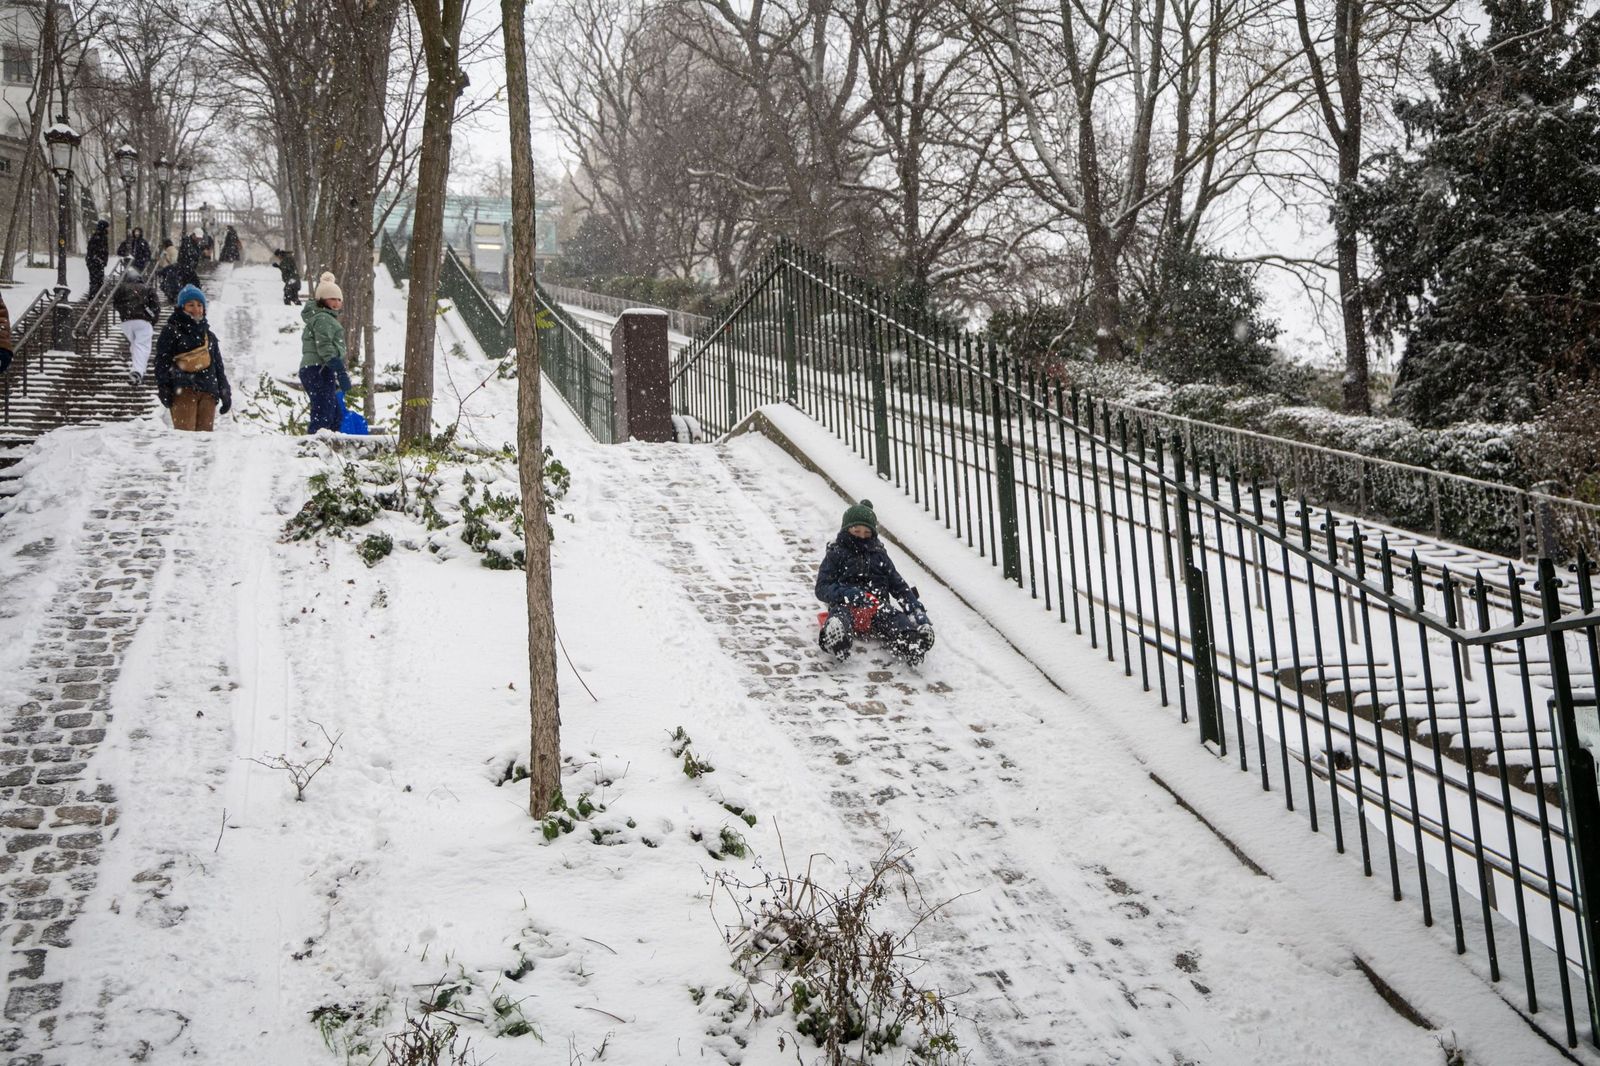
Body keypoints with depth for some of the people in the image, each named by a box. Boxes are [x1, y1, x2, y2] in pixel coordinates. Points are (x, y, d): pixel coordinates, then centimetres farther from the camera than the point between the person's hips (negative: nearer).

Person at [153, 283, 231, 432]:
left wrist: (225, 394, 20)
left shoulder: (209, 336, 25)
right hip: (183, 391, -5)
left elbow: (219, 367, 26)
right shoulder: (171, 332, 9)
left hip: (208, 392, 5)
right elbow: (162, 363, 1)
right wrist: (164, 389, -10)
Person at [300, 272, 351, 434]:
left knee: (337, 415, 14)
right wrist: (342, 373, -22)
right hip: (320, 371, -11)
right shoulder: (323, 318, -7)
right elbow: (325, 348, -18)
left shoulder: (326, 318, 26)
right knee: (323, 416, -15)